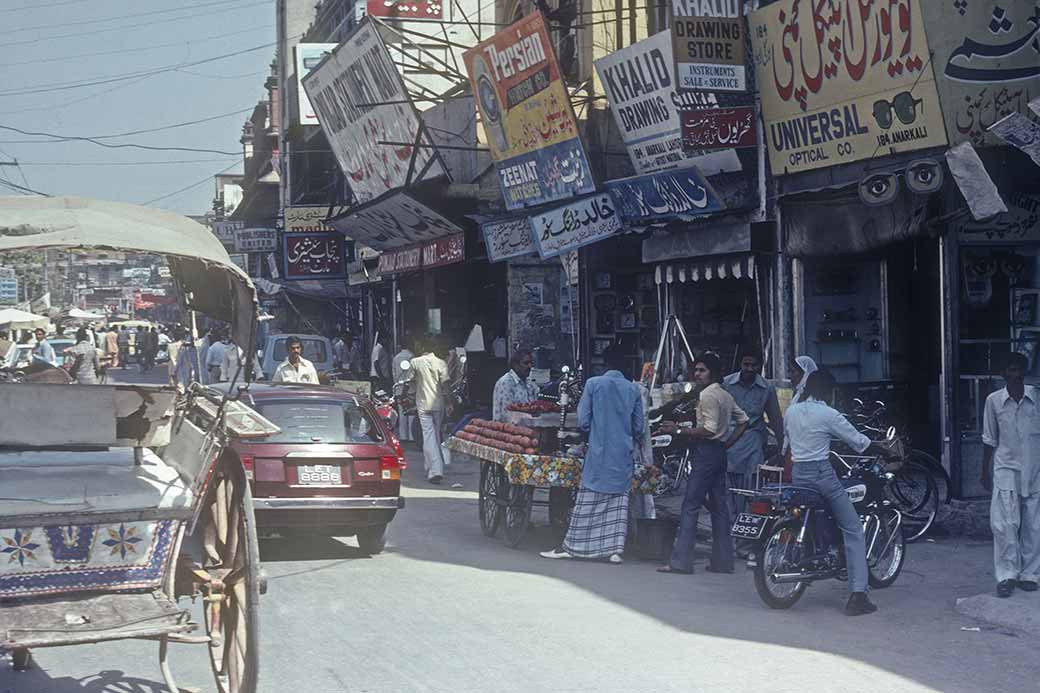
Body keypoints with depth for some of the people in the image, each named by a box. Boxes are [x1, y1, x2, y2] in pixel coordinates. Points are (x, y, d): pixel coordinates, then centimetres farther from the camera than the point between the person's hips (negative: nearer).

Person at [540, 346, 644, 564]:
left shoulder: (593, 384, -6)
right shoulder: (633, 389, 1)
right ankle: (616, 549, 4)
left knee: (588, 500, 3)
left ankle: (571, 546, 8)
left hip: (599, 452, -2)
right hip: (624, 454, 2)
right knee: (619, 500, 7)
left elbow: (583, 421, -5)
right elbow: (639, 427, 6)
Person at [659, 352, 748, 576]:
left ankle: (680, 561, -11)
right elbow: (743, 420, 21)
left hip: (706, 451, -10)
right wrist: (729, 442, 16)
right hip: (720, 452, 10)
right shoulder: (725, 395, 17)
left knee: (690, 506, -9)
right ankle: (722, 560, 12)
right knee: (719, 507, 10)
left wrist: (679, 430, -18)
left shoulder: (707, 395, -12)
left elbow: (709, 429, -20)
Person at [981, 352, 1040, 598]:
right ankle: (1007, 575, -3)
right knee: (1005, 524, -9)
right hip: (1006, 469, -1)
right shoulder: (994, 400, 0)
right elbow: (990, 440, 8)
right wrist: (985, 471, 10)